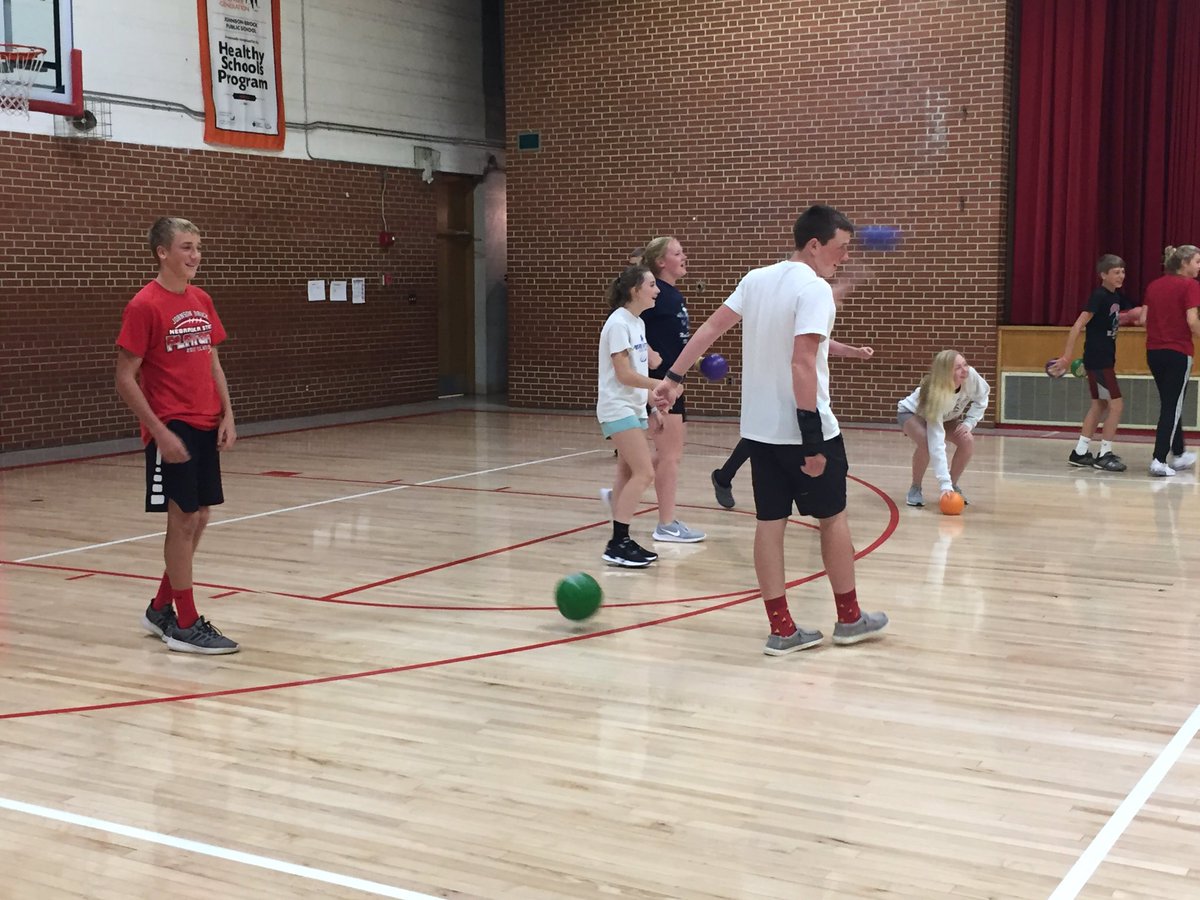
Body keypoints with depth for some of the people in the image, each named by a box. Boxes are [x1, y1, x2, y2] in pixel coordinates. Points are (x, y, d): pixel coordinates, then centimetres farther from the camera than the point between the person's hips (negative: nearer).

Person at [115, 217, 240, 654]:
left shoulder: (202, 301, 10)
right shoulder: (144, 306, -12)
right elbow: (125, 379, -12)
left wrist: (227, 416, 6)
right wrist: (160, 432, -17)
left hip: (207, 427, 7)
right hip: (172, 430, -7)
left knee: (199, 517, 11)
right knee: (183, 520, -3)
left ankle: (160, 609, 27)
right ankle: (185, 625, 8)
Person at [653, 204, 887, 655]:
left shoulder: (757, 279, 7)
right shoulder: (814, 289, -16)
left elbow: (710, 327, 8)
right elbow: (802, 363, -24)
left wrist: (674, 376, 12)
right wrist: (813, 439, -24)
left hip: (760, 428, 7)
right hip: (802, 429, -6)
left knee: (769, 522, 6)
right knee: (833, 516, 10)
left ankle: (782, 629, 9)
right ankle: (849, 618, 22)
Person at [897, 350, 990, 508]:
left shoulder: (971, 376, -32)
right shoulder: (935, 395, -44)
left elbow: (981, 397, -6)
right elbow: (937, 443, -47)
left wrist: (969, 422, -19)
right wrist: (944, 484, -52)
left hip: (947, 416, 5)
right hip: (912, 413, -5)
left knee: (967, 440, -20)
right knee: (926, 441, -34)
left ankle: (954, 485, 2)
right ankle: (915, 489, -11)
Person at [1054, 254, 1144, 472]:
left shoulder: (1117, 296, 8)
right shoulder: (1099, 296, -16)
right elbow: (1078, 326, -20)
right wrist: (1067, 356, -23)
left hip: (1105, 358, 9)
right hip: (1097, 360, -9)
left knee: (1099, 404, 13)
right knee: (1116, 404, -6)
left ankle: (1080, 453, 18)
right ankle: (1104, 455, 1)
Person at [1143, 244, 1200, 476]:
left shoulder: (1153, 285, 9)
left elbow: (1145, 318, 8)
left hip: (1153, 351, 6)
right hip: (1178, 352, -6)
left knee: (1170, 405, 19)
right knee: (1172, 407, 0)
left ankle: (1179, 454, 30)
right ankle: (1159, 461, -6)